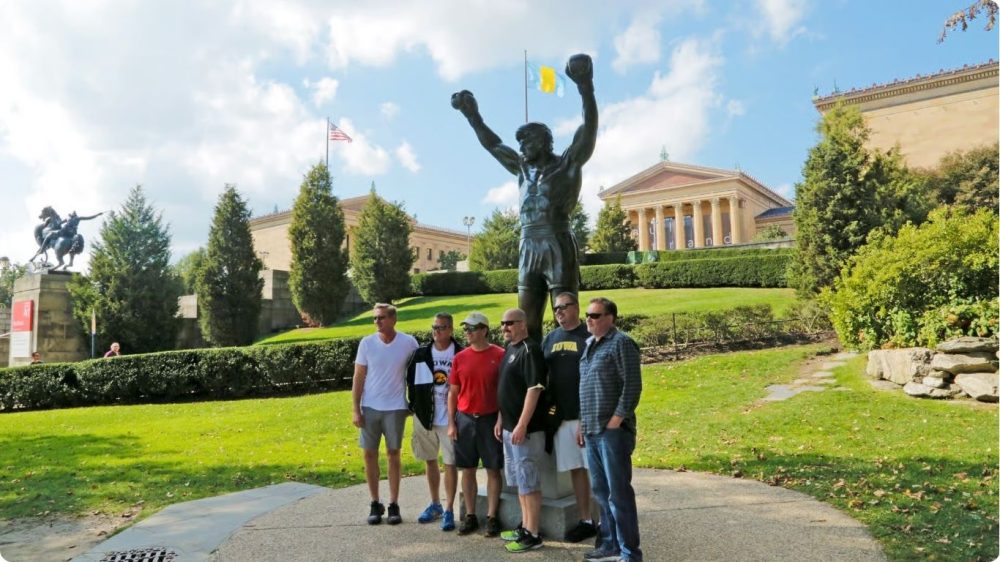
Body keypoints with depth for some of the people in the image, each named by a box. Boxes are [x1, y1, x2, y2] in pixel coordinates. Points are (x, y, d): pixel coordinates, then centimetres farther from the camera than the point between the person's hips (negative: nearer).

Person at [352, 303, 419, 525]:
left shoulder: (408, 343, -6)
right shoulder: (367, 343, -3)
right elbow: (358, 378, -1)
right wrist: (355, 409, -5)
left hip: (395, 408, -1)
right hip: (370, 407, 2)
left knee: (393, 454, 6)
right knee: (370, 454, 5)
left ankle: (393, 505, 14)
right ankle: (375, 504, 18)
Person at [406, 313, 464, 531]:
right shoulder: (420, 354, 2)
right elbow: (411, 382, 9)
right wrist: (415, 408, 4)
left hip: (450, 418, -4)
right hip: (425, 417, 4)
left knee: (450, 464, -1)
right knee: (430, 461, 15)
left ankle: (449, 510, 10)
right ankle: (435, 504, 31)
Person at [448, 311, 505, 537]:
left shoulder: (499, 355, -6)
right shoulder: (460, 358, 4)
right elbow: (453, 392, 8)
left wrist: (501, 419, -11)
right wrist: (451, 423, 4)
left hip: (490, 419, -3)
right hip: (464, 419, 3)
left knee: (493, 469, 3)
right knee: (467, 469, 9)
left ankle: (492, 517, 13)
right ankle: (470, 516, 20)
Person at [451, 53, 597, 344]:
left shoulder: (567, 164, 2)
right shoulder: (523, 168, 20)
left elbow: (589, 130, -10)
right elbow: (493, 145, 30)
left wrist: (586, 90, -20)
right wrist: (472, 115, 30)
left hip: (558, 248, -7)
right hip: (528, 251, 7)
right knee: (526, 325, 5)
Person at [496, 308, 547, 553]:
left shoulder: (529, 350, -15)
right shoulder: (509, 349, 13)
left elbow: (534, 389, -22)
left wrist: (522, 425, -24)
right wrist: (501, 419, 18)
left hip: (525, 428, -10)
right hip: (510, 427, 10)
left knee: (528, 480, -3)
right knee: (519, 480, 17)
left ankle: (533, 535, 6)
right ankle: (525, 526, 28)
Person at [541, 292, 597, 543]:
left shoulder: (589, 336, -5)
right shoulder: (549, 339, 12)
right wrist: (547, 405, 7)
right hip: (560, 416, 5)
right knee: (575, 469, 11)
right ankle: (585, 521, 22)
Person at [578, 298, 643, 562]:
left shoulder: (621, 343, -9)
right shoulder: (590, 345, 15)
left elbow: (632, 386, -15)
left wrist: (615, 421, -17)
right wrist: (583, 423, 16)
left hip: (613, 431, -8)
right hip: (592, 431, 8)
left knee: (618, 492, -2)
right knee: (601, 491, 15)